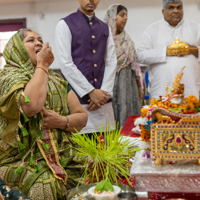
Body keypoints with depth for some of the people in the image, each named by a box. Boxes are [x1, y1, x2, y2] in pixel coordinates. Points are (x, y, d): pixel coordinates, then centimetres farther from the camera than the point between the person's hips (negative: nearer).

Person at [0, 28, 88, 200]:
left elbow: (82, 117, 13)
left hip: (62, 156, 5)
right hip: (22, 161, -5)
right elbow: (32, 105, -25)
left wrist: (63, 121, -10)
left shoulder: (57, 80, 16)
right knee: (47, 185, -33)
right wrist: (42, 64, -11)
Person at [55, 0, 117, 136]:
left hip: (103, 99, 5)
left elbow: (111, 62, 12)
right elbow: (66, 64, -7)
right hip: (78, 99, -4)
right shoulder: (65, 25, 2)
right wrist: (91, 92, -11)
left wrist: (104, 93, -3)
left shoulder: (105, 28, 18)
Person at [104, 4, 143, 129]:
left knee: (128, 116, 5)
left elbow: (134, 63, 15)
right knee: (112, 116, -3)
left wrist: (139, 86, 14)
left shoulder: (127, 39, 13)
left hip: (127, 84, 5)